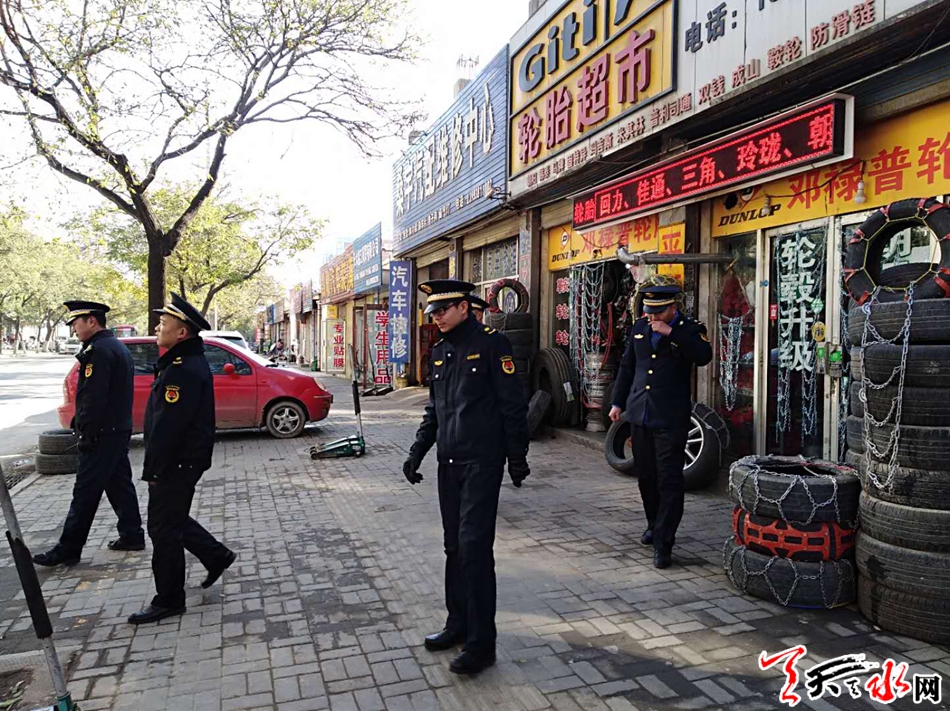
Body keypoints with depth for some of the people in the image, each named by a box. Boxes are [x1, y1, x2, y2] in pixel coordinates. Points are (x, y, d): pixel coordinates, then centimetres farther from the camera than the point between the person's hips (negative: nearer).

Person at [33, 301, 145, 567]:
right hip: (119, 430, 10)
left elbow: (93, 398, -22)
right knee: (120, 484, 15)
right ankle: (132, 535, 22)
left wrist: (86, 434, -18)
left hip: (102, 435, -10)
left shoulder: (98, 350, -17)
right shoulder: (118, 347, 15)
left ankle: (68, 549, 4)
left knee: (85, 492, -3)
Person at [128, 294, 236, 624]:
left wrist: (153, 469, -19)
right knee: (171, 520, 22)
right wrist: (156, 465, 20)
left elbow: (169, 424, -25)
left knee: (165, 529, 1)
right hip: (181, 461, 10)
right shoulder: (186, 362, 12)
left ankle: (168, 600, 15)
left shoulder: (185, 370, -23)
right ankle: (217, 556, 33)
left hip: (177, 464, -10)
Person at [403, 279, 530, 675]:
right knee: (454, 546, 13)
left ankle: (481, 644, 5)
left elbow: (513, 405, -8)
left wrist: (517, 458, -8)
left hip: (482, 462, -7)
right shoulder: (439, 351, 13)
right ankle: (458, 625, 27)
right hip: (449, 463, 7)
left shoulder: (490, 344, -8)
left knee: (474, 547, -6)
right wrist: (417, 452, 13)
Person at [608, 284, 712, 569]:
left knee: (670, 481, -5)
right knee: (646, 476, 16)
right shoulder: (639, 327, 10)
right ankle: (654, 524, 36)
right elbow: (627, 366, 17)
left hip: (670, 419, -5)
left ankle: (663, 543, 2)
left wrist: (671, 332, -24)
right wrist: (618, 402, 15)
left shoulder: (690, 329, -3)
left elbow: (704, 356, -24)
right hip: (639, 415, 5)